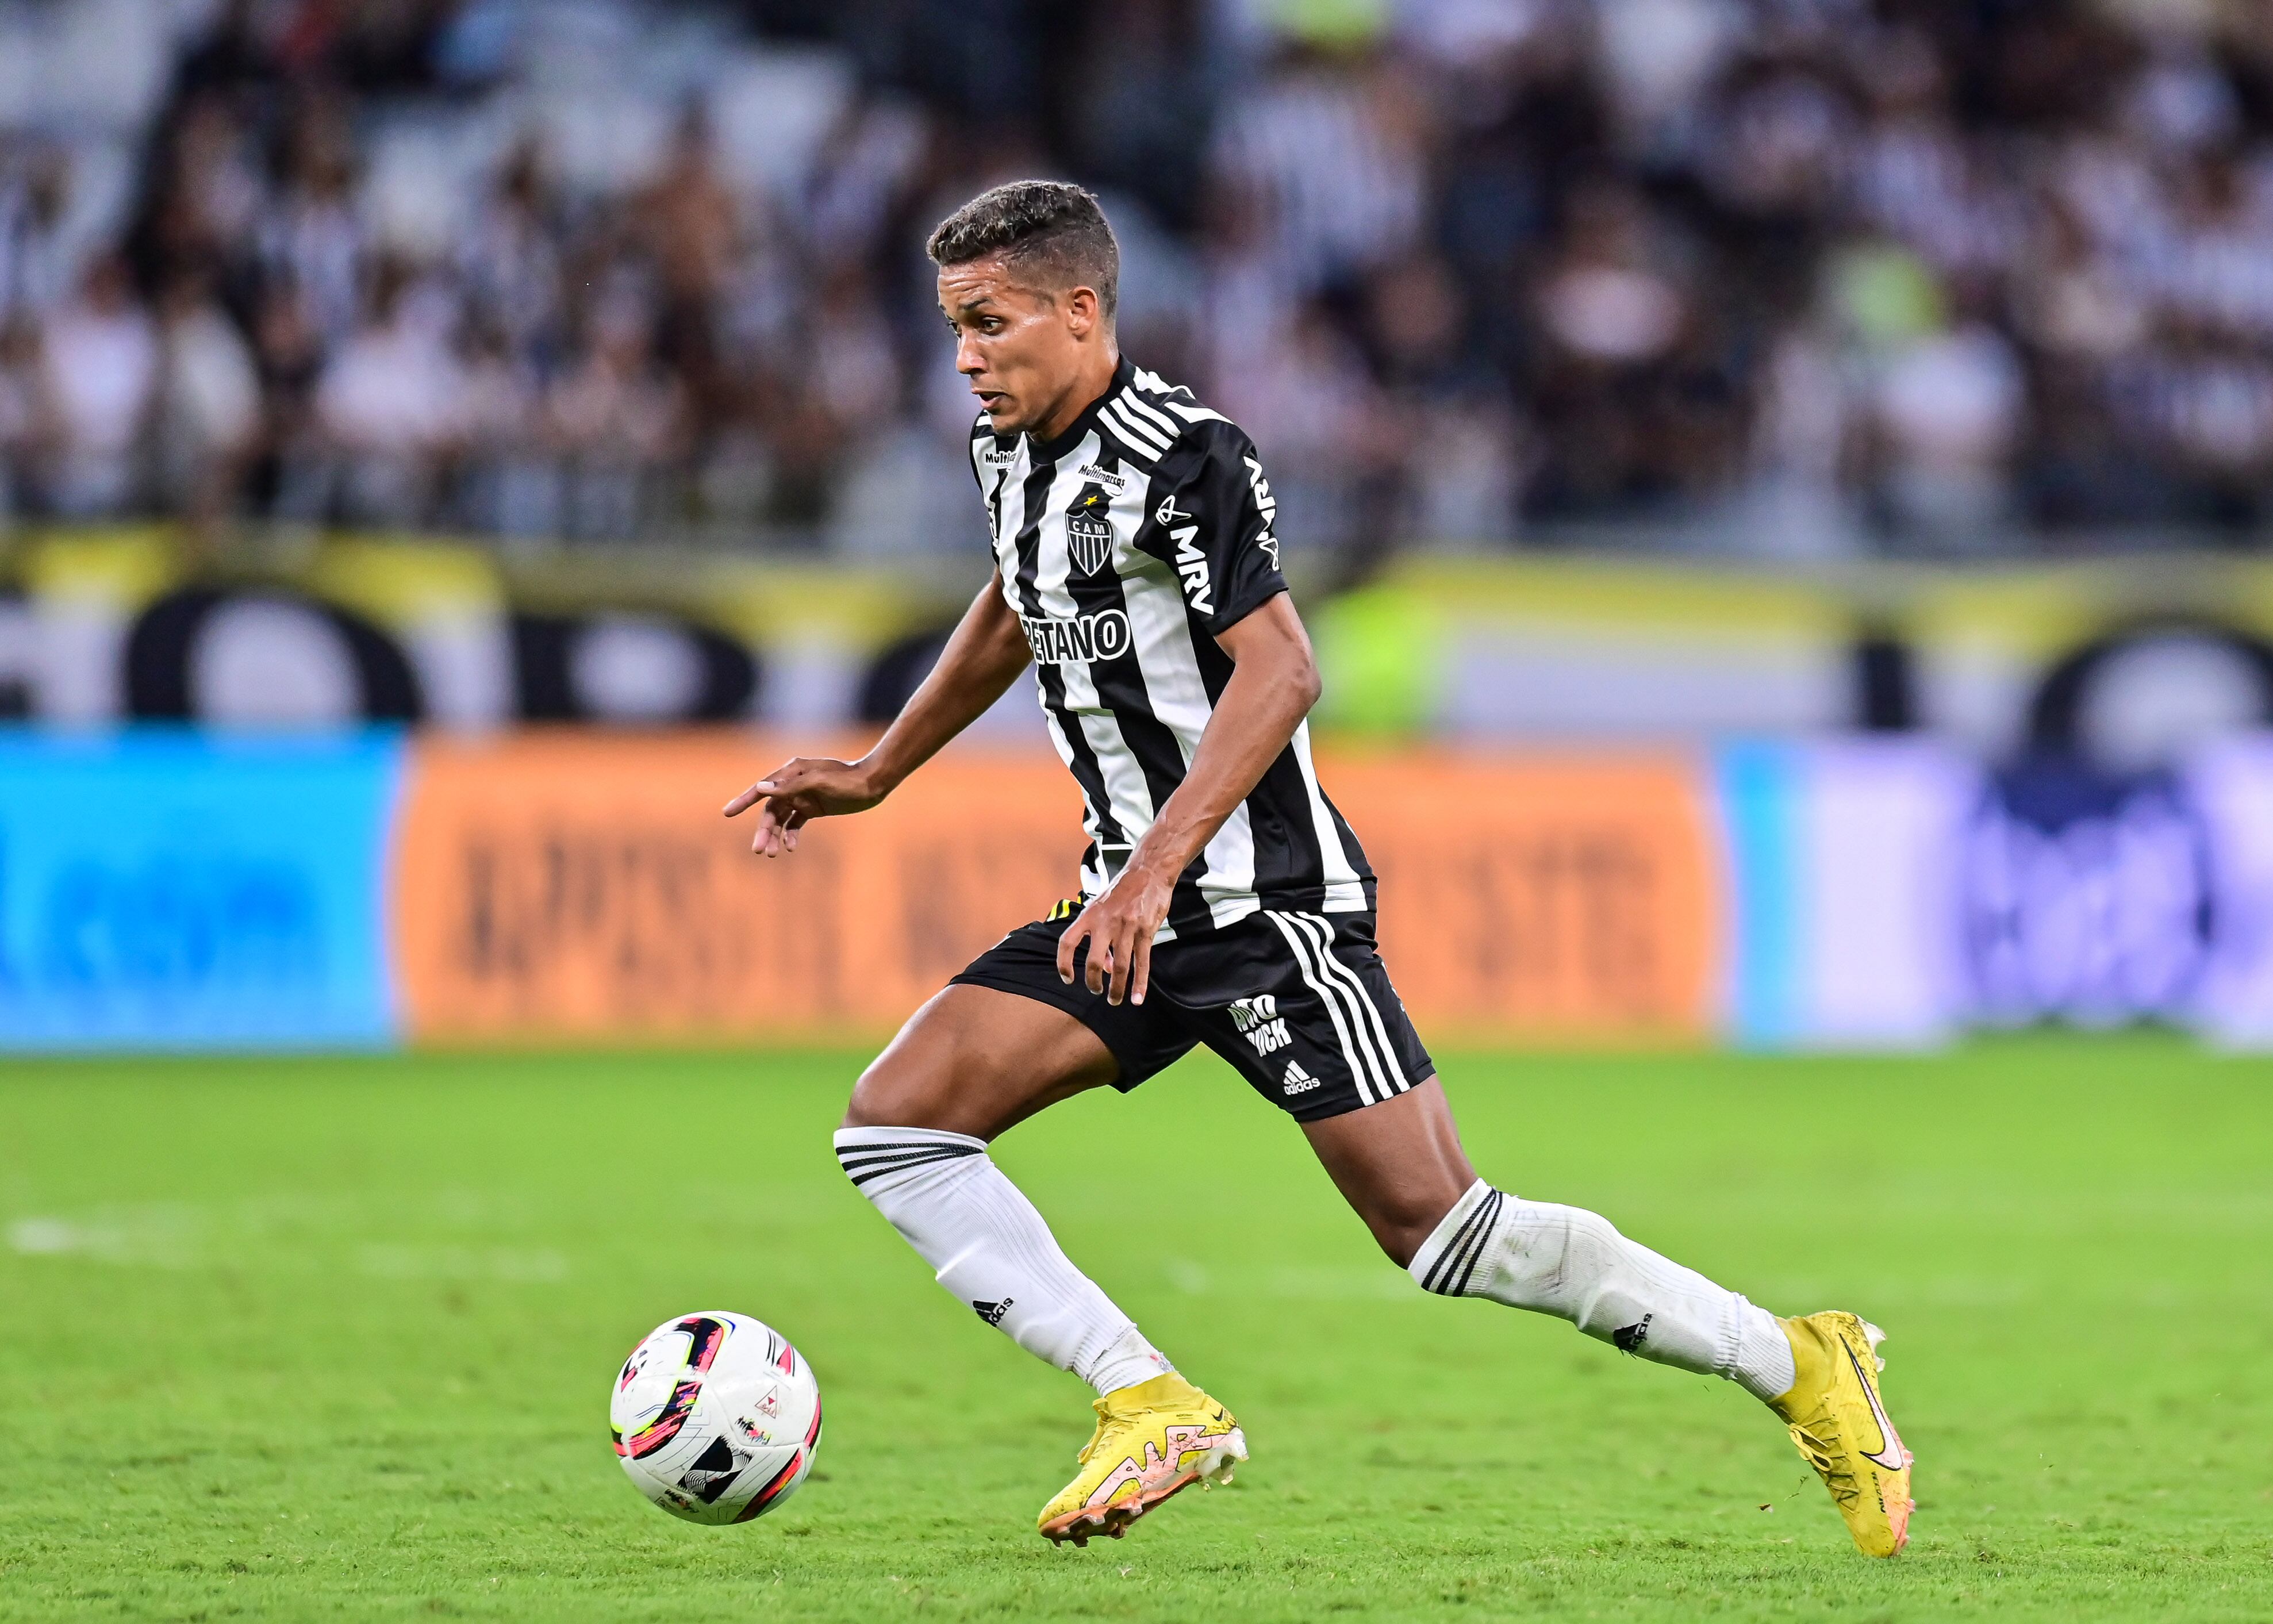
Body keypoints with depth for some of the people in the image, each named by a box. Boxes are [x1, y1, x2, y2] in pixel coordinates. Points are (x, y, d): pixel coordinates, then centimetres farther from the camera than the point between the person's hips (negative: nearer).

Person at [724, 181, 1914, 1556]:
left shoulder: (1181, 456, -16)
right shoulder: (1013, 450, 10)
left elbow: (1280, 672, -24)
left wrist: (1158, 867, -32)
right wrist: (876, 776, 33)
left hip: (1267, 898, -8)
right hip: (1136, 903, 9)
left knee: (1438, 1228, -12)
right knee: (891, 1131, -7)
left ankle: (1799, 1366, 2)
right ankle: (1154, 1409, -7)